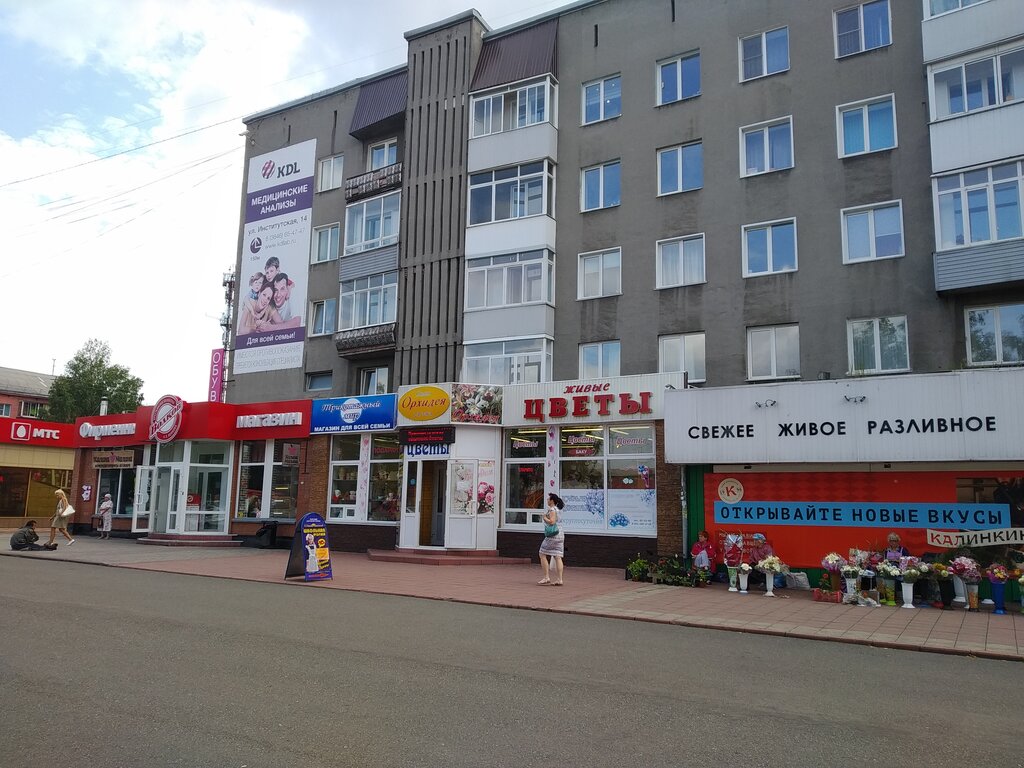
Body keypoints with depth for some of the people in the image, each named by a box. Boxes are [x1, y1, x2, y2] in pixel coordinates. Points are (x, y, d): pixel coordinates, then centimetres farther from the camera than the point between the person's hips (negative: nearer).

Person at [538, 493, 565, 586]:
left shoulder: (552, 509, -12)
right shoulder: (557, 509, 17)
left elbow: (552, 522, -22)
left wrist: (545, 518, -8)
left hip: (553, 535, -9)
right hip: (560, 535, 9)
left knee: (542, 555, 1)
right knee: (557, 557, 4)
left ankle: (547, 577, -2)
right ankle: (559, 579, 0)